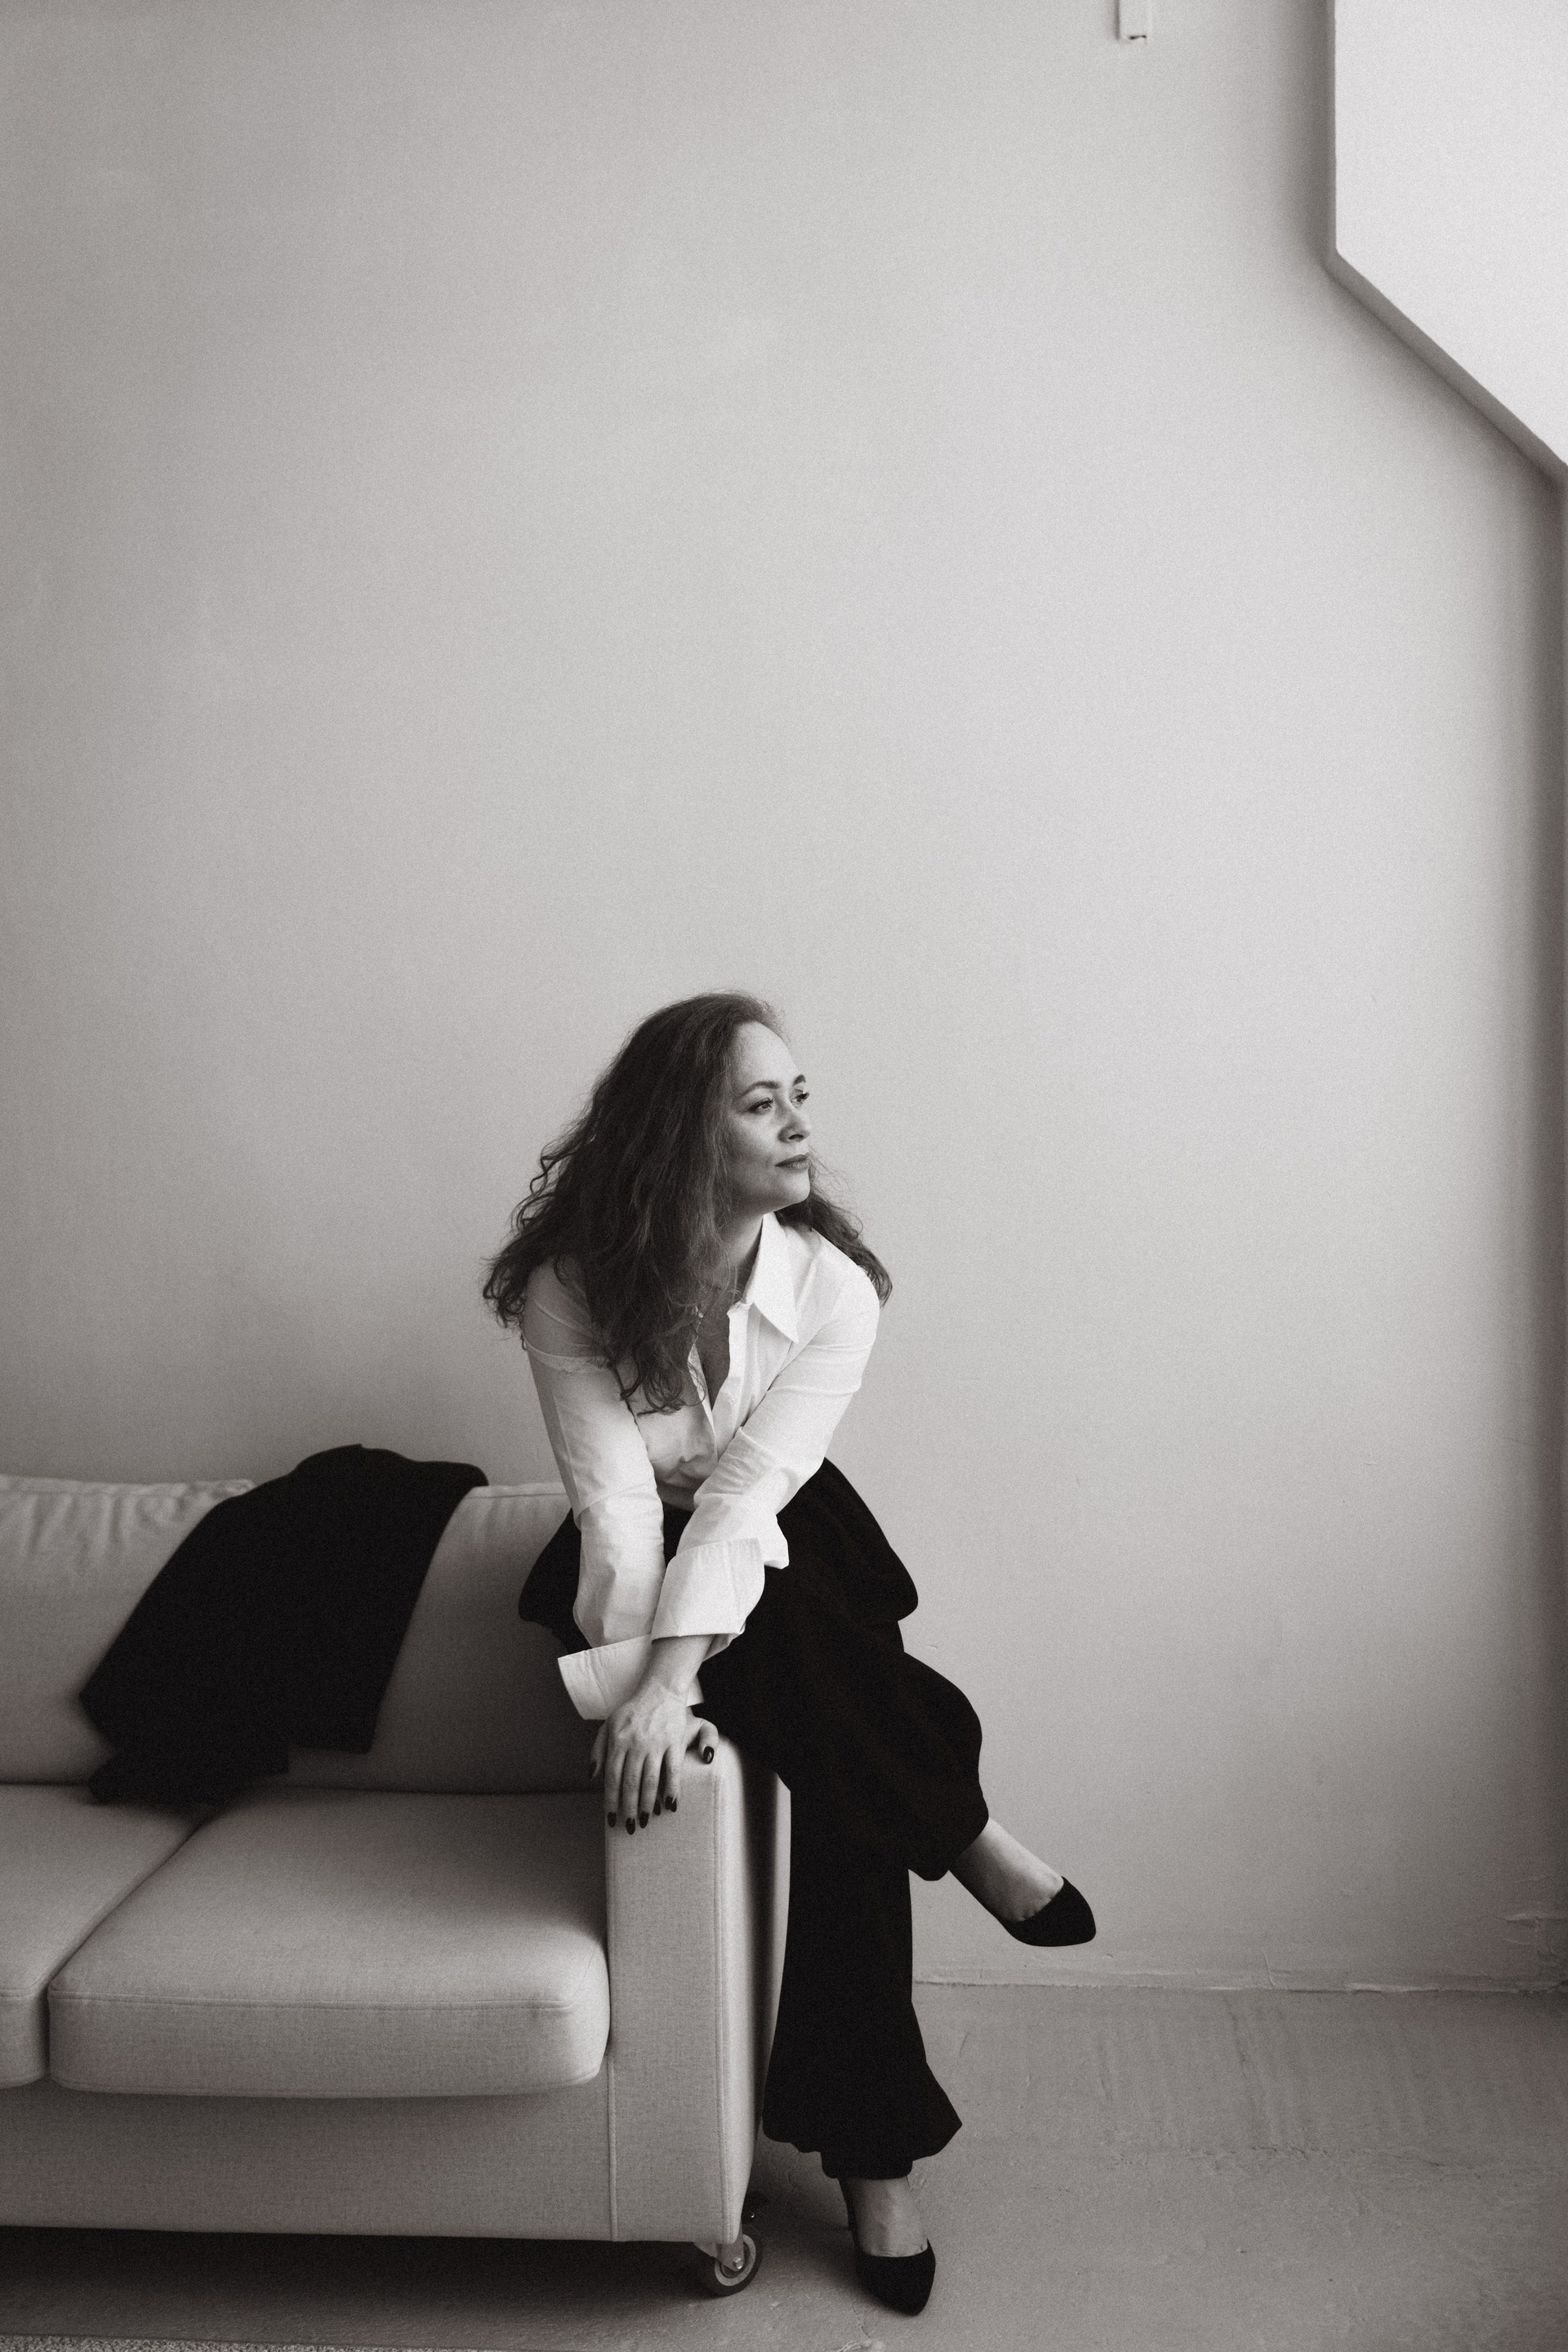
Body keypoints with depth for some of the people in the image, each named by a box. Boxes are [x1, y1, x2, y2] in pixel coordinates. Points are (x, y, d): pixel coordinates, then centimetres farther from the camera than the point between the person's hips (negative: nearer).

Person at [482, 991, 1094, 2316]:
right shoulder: (571, 1285, -18)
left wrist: (675, 1674, -39)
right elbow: (618, 1493, -26)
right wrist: (632, 1675, -39)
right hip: (637, 1565, -1)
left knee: (846, 1800, -26)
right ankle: (962, 1831, -10)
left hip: (784, 1558, 1)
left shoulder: (832, 1283, -16)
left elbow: (753, 1481, -28)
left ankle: (873, 2154, -10)